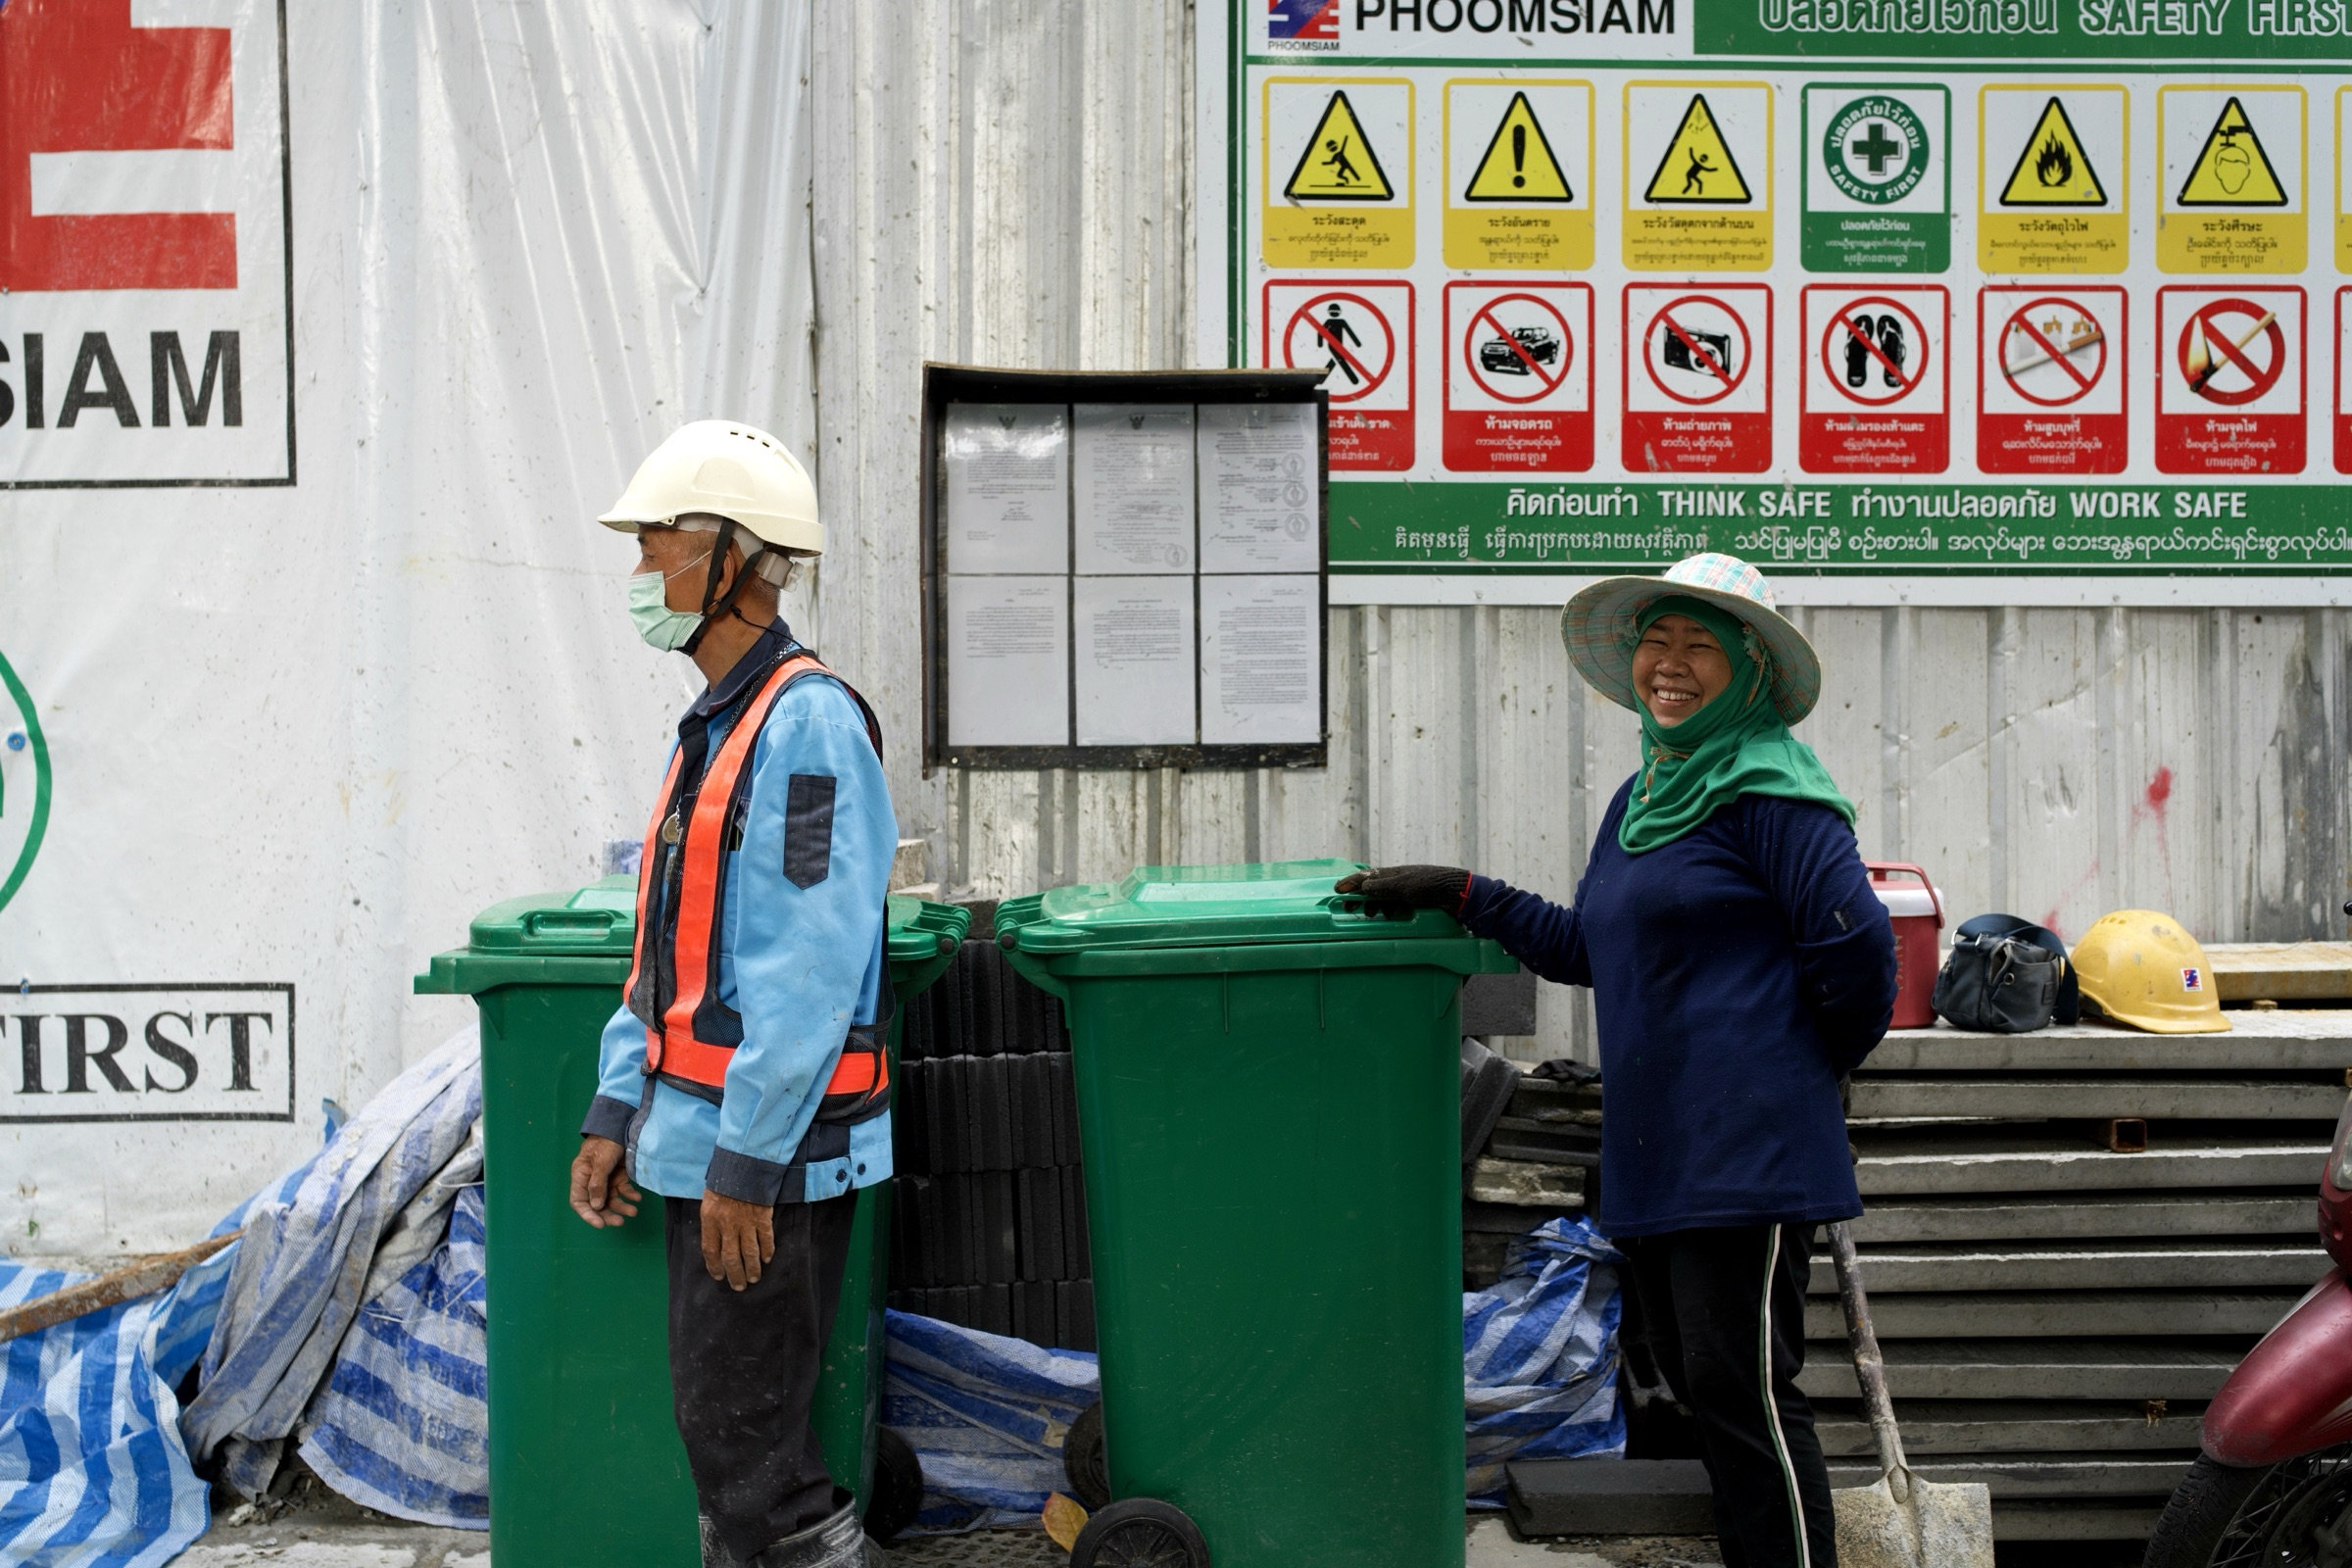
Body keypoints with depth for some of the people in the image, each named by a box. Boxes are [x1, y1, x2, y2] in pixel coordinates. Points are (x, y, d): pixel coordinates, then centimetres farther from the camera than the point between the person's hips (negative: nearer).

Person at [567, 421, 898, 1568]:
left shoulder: (807, 722, -16)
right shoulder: (715, 725, 14)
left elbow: (811, 968, -21)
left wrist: (747, 1158, -21)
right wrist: (616, 1112, 15)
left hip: (770, 1151, -9)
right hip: (697, 1140, 9)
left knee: (740, 1431, 0)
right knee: (721, 1418, 16)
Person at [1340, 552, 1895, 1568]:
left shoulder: (1771, 790, -10)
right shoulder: (1642, 796, 17)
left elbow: (1857, 943, -14)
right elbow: (1586, 949, 20)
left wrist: (1817, 1060, 0)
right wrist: (1462, 896, 11)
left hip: (1747, 1145, -9)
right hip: (1652, 1150, 9)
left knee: (1742, 1389, -6)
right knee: (1694, 1381, 14)